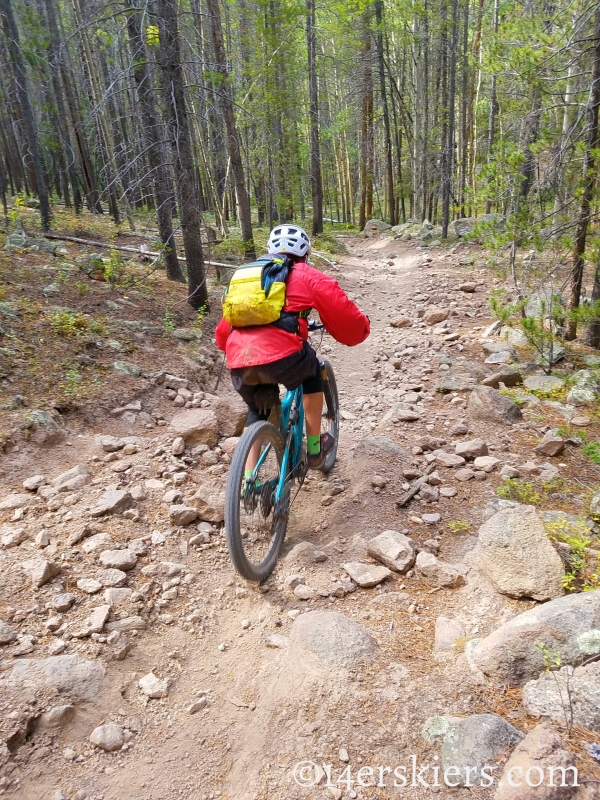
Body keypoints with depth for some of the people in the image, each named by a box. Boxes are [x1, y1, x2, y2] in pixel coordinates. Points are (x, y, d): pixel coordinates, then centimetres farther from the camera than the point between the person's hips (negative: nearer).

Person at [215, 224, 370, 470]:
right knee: (312, 372, 29)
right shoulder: (309, 277, 15)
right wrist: (361, 327, 34)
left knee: (257, 411, 31)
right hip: (281, 356, -4)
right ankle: (315, 448, 33)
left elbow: (223, 331, 33)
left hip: (239, 365, 5)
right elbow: (346, 317, 11)